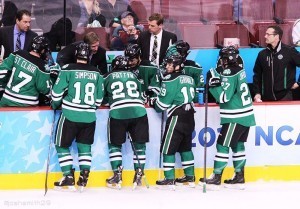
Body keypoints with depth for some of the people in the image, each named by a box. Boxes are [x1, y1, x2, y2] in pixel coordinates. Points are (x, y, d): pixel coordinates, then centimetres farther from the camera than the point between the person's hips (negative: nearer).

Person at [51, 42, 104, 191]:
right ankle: (84, 177, 7)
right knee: (85, 146, 15)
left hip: (70, 115, -4)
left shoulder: (68, 70, -8)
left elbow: (57, 92, -6)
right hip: (89, 117, 4)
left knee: (62, 145, 9)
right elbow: (99, 98, 10)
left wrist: (54, 105, 13)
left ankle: (68, 177, 3)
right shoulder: (96, 74, 3)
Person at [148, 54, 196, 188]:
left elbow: (163, 102, -13)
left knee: (168, 148, -3)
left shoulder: (171, 80, -11)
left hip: (177, 117, -8)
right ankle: (190, 176, 19)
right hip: (189, 116, 8)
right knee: (185, 147, 17)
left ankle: (169, 179, -5)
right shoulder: (189, 79, 14)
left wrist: (153, 102, 9)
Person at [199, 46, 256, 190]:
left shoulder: (229, 74, -17)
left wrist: (214, 83, -16)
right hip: (246, 116, 9)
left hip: (235, 118, -9)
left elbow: (224, 97, -20)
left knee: (223, 145, -5)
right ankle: (239, 177, 17)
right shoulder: (240, 70, 10)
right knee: (238, 145, 15)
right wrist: (218, 80, 3)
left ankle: (216, 177, -3)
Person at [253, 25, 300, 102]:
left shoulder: (289, 51, -5)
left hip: (284, 96, -4)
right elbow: (257, 75, 12)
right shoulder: (262, 54, 7)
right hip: (267, 97, 4)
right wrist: (257, 93, 3)